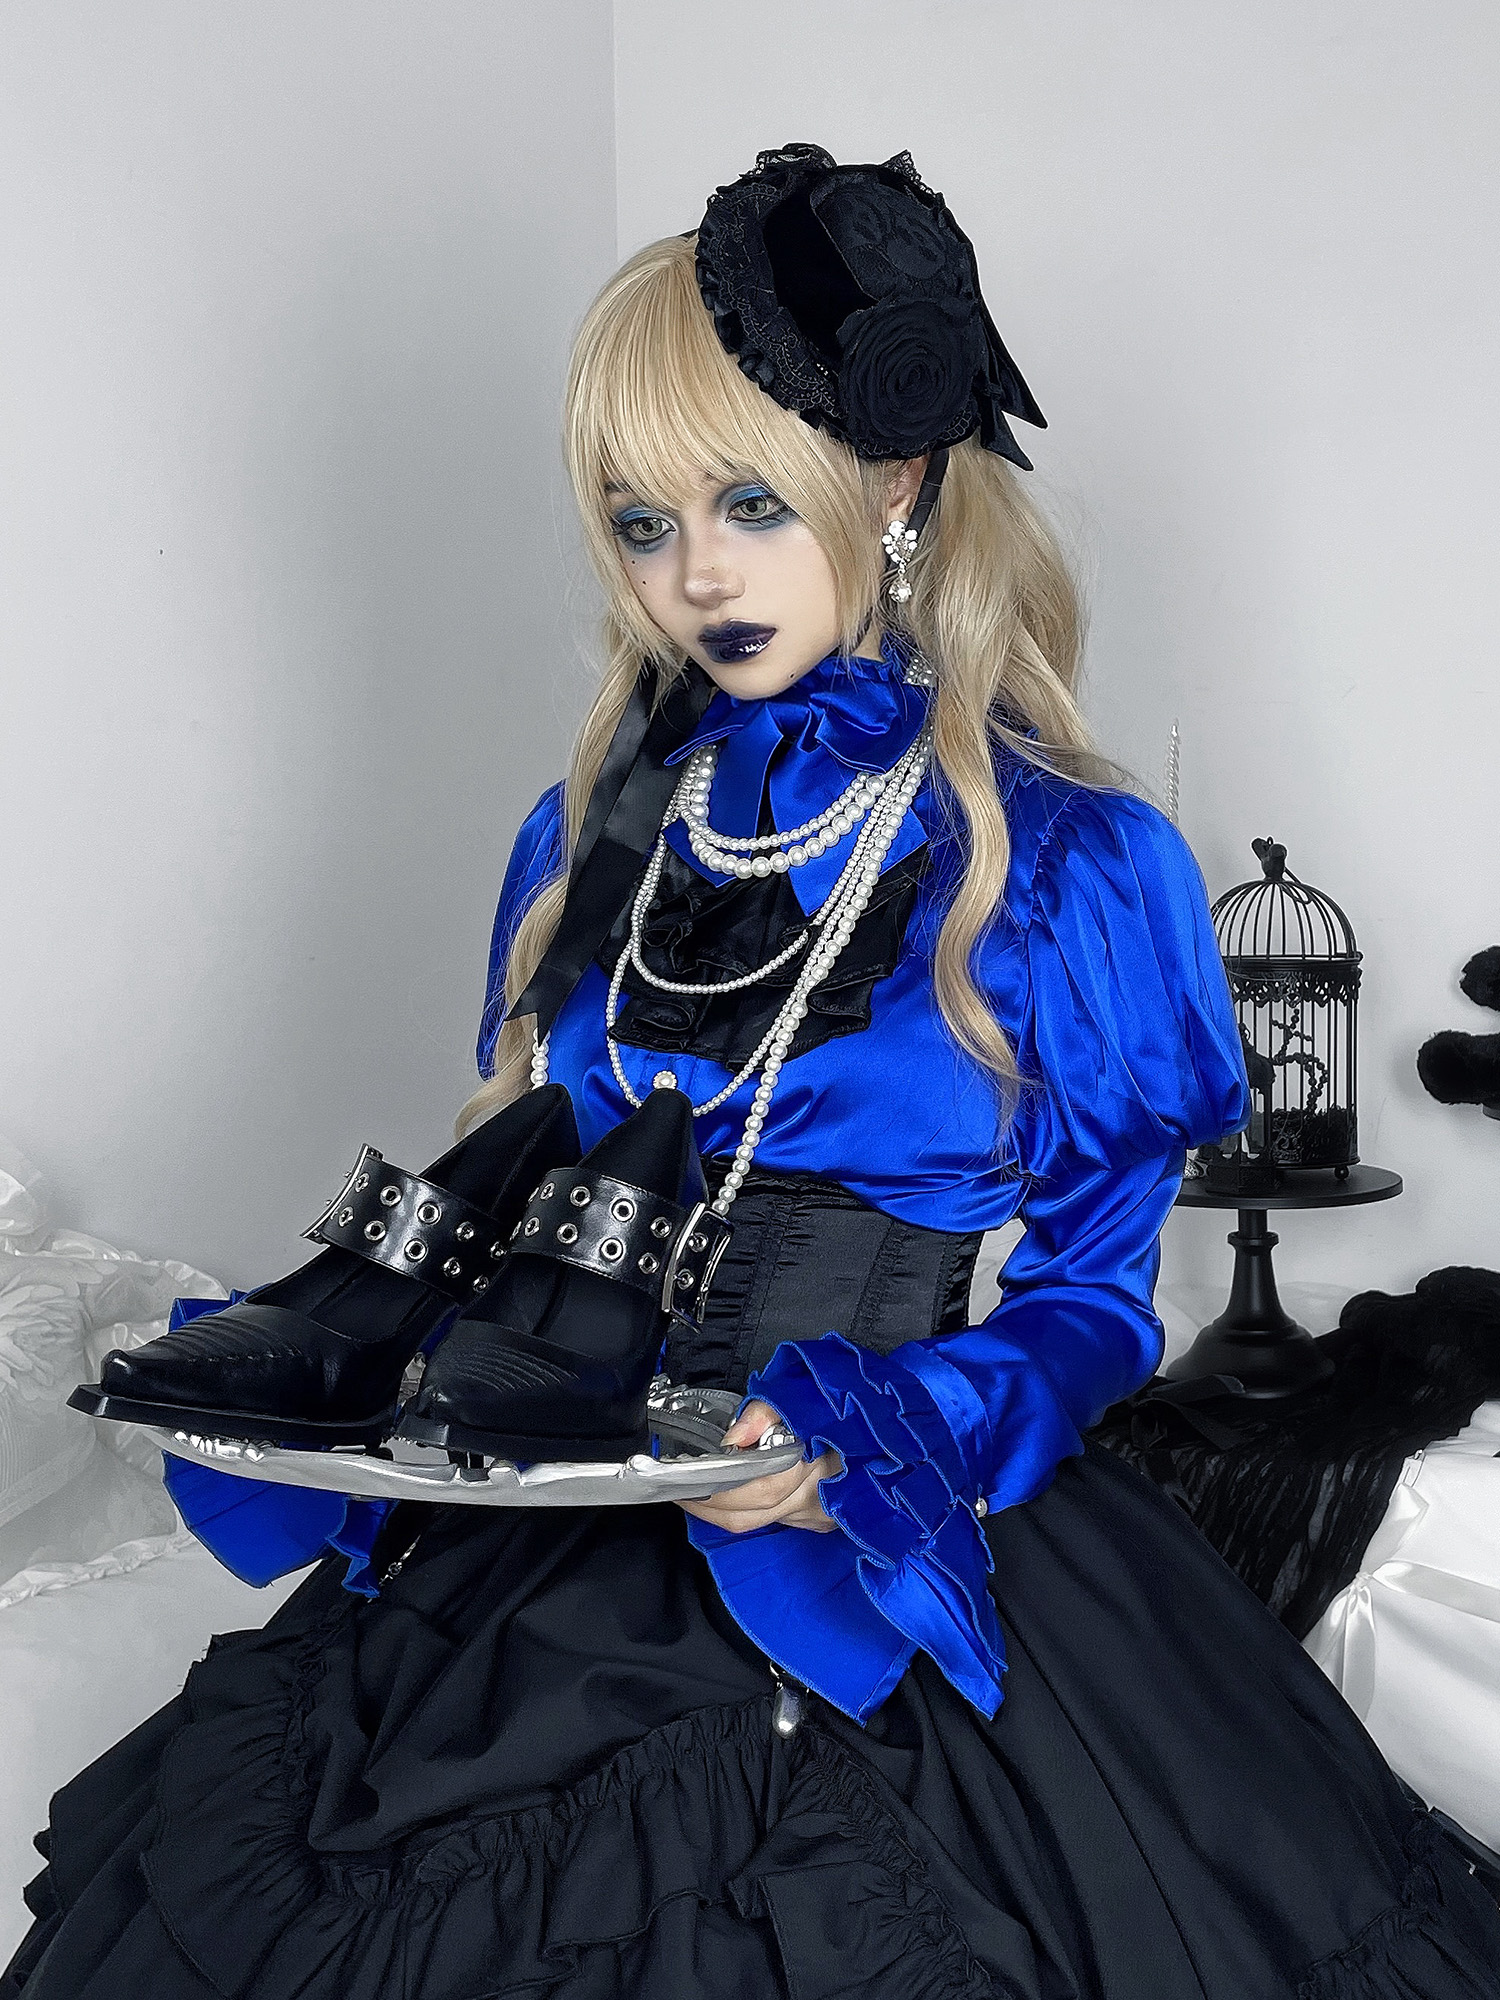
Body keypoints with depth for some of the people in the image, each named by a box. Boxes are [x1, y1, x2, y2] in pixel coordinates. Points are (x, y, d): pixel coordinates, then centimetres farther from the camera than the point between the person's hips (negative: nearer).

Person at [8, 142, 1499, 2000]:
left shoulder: (1075, 868, -5)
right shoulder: (590, 836, 8)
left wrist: (861, 1446, -20)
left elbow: (1088, 1294, -3)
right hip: (549, 1531, 4)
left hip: (893, 1562, -3)